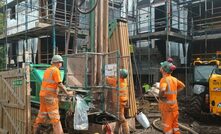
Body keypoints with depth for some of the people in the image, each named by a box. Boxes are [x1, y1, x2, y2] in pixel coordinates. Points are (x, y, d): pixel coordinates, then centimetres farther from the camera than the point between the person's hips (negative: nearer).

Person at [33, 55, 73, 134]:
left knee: (42, 114, 16)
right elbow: (59, 84, -15)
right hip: (50, 96, -8)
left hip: (43, 94, 8)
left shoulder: (47, 70, 15)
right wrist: (67, 93, -7)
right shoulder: (56, 70, -11)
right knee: (54, 116, -5)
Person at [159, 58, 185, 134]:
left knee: (167, 126, 4)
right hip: (174, 105, 7)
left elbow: (162, 90, -37)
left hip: (167, 106, -7)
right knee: (175, 125, 18)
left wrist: (160, 96, -19)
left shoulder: (164, 79, -19)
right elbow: (182, 86, 20)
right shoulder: (174, 79, 5)